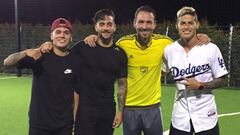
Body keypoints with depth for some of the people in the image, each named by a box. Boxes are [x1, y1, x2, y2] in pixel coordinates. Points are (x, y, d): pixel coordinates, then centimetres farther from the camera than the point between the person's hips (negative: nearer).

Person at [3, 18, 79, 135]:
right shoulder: (40, 56, -6)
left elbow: (76, 92, 6)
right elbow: (7, 63, -15)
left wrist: (75, 118, 3)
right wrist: (25, 53, -33)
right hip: (39, 123, -1)